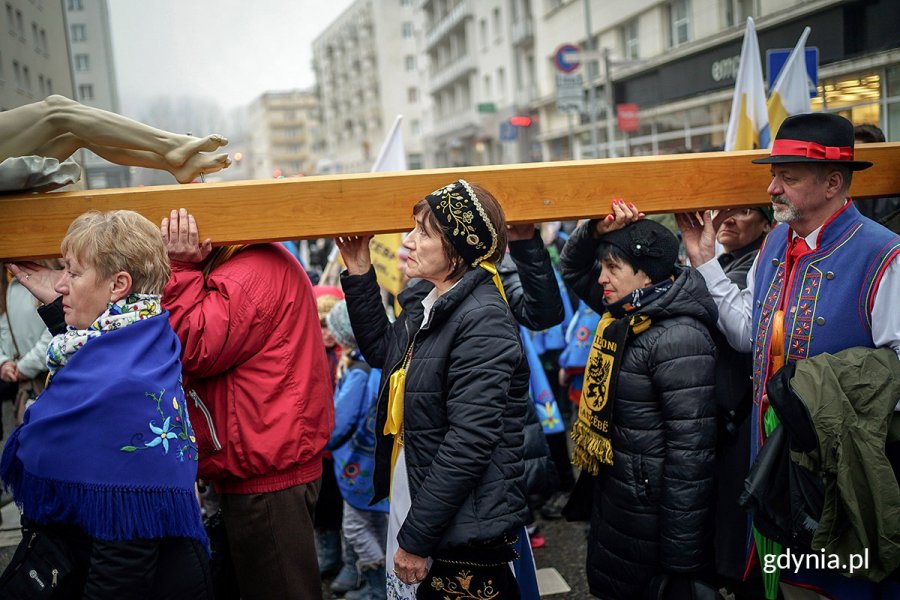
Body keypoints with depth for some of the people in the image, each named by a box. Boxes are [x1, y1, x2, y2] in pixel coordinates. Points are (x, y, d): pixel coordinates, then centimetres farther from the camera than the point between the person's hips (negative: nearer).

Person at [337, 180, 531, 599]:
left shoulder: (483, 322, -21)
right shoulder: (423, 301, 4)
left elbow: (467, 444, -24)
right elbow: (381, 351, 23)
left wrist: (416, 539, -19)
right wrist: (359, 275, 13)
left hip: (464, 530, -8)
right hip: (411, 508, 8)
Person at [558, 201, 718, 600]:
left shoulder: (679, 339, -23)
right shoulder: (625, 313, 3)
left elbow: (691, 452, -25)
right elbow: (572, 269, 18)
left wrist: (679, 557, -21)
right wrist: (597, 232, -4)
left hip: (649, 510, -8)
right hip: (611, 494, 9)